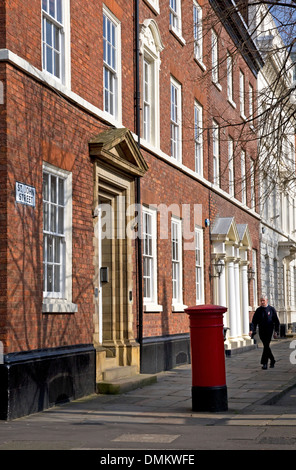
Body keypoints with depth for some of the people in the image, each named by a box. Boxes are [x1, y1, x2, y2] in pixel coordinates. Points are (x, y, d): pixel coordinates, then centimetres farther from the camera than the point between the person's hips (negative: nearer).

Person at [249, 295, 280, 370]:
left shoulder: (271, 309, 0)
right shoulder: (258, 310, 6)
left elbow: (276, 322, 3)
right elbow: (254, 321, 2)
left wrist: (276, 332, -5)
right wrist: (252, 330, -12)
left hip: (269, 331, -3)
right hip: (261, 331, 3)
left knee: (266, 346, -12)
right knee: (266, 346, 8)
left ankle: (264, 363, -10)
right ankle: (272, 360, 27)